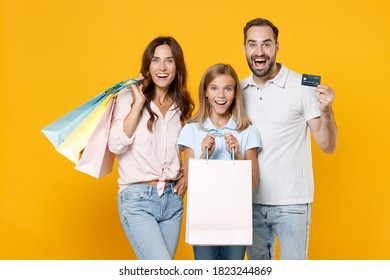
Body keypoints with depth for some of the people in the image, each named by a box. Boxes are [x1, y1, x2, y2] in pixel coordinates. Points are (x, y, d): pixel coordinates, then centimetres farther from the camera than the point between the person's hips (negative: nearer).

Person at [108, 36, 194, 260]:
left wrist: (186, 176, 6)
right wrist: (138, 103, -17)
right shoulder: (129, 97, -4)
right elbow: (116, 145, -17)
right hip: (138, 199, -5)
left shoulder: (182, 105, 10)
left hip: (172, 198, 5)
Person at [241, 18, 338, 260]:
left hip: (291, 203, -4)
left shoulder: (302, 87, -8)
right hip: (251, 201, 4)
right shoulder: (238, 91, 4)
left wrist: (326, 111, -25)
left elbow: (327, 146, -8)